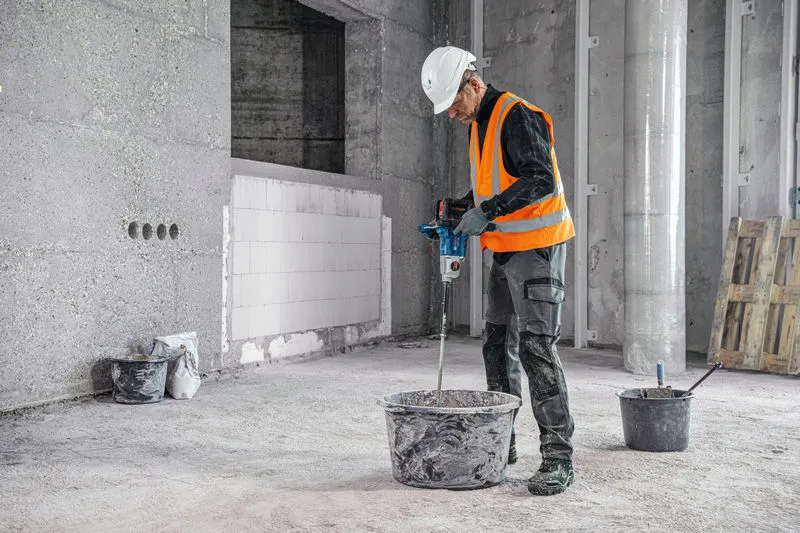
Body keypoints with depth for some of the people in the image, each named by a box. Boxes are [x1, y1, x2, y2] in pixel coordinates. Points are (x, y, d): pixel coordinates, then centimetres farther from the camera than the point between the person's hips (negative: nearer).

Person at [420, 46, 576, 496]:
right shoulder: (479, 125, 15)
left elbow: (541, 180, -26)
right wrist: (458, 214, 12)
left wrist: (488, 212, -30)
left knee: (537, 348, -13)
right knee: (498, 345, 12)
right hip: (506, 251, 10)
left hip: (538, 247, -10)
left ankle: (559, 458, -8)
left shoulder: (517, 116, -14)